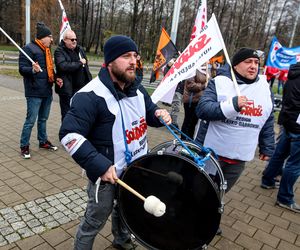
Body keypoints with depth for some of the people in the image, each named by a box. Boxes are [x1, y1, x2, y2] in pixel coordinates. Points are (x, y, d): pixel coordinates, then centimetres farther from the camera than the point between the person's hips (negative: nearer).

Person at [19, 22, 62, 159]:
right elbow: (22, 68, -17)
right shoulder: (29, 48, -11)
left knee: (43, 118, 18)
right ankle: (24, 146, 10)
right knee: (31, 120, -3)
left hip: (47, 91, 8)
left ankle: (43, 141, 31)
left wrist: (55, 78, 11)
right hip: (34, 92, -8)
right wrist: (33, 69, -36)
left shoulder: (46, 49, 16)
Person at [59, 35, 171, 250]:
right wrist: (100, 166, -31)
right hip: (107, 172, -7)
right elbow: (69, 135, -26)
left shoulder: (137, 89, 2)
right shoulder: (91, 95, -24)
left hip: (137, 169, 7)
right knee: (95, 221, 12)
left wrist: (159, 114, -10)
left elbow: (149, 112, 16)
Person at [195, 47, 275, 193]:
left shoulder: (264, 88, 5)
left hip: (240, 158, 4)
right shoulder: (219, 82, -9)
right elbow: (202, 110, -19)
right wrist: (232, 104, -29)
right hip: (211, 152, -3)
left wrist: (267, 148, 14)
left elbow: (268, 123, 13)